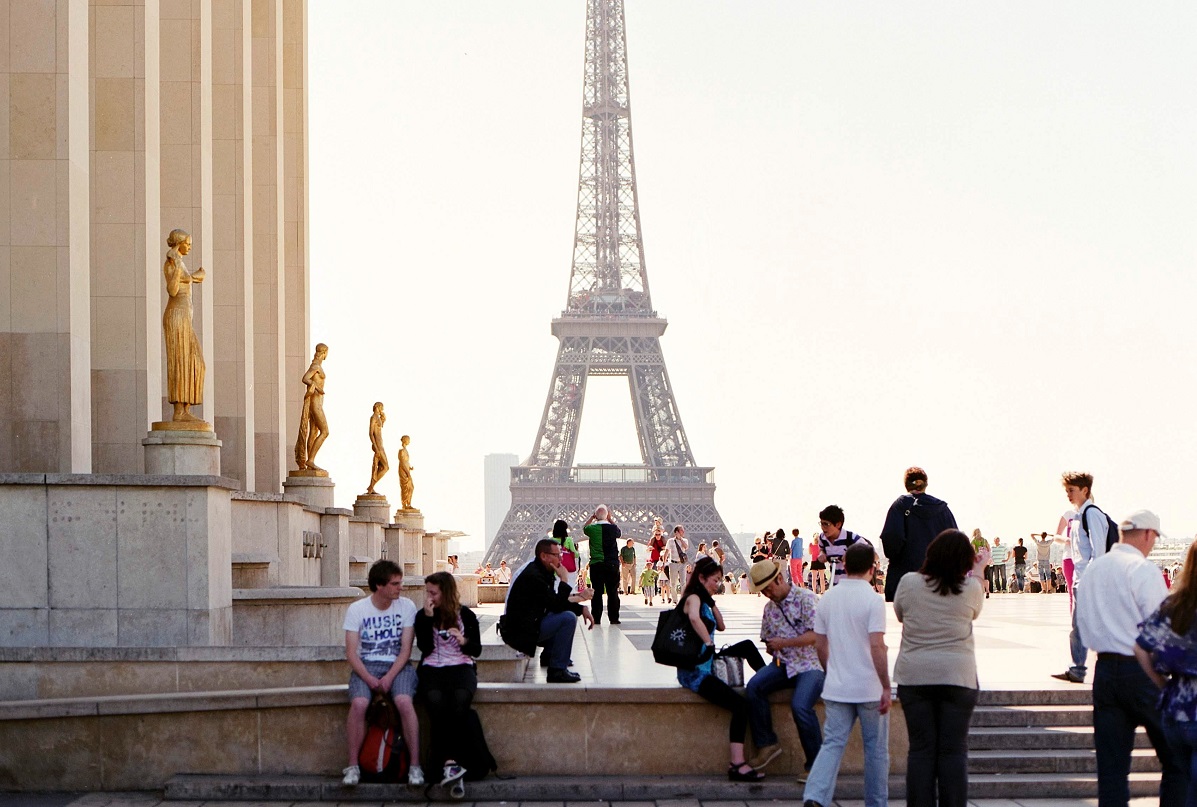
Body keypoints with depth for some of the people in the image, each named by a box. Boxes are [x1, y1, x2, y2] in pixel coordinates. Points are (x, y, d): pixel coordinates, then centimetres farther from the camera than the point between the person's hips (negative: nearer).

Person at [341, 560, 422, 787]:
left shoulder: (406, 606, 1)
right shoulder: (357, 609, -1)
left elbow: (406, 649, -3)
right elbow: (351, 653, -4)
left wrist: (389, 677, -17)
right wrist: (369, 678, -19)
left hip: (397, 665, 0)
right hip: (365, 666, 0)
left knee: (404, 701, -31)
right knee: (359, 703, -30)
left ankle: (415, 766, -23)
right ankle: (353, 766, -18)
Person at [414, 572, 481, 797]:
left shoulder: (466, 615, 10)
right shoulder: (422, 616, 10)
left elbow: (477, 650, 10)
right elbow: (425, 647, -3)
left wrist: (464, 641, -11)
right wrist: (428, 617, -7)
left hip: (461, 667, 0)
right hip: (431, 669, 0)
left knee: (460, 699, -34)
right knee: (436, 701, -34)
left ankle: (447, 764, -37)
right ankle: (451, 764, -39)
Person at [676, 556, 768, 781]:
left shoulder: (703, 600, 18)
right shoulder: (693, 598, -12)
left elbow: (720, 626, 21)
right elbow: (694, 618, -35)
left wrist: (712, 602, 9)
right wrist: (708, 643, -27)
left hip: (708, 664, 10)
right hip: (695, 672, -10)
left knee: (747, 647, 17)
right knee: (741, 704, -20)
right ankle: (737, 765, -24)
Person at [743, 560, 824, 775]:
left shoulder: (806, 599, -7)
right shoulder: (770, 607, 16)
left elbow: (815, 635, -15)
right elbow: (768, 639, 26)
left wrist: (784, 643, -17)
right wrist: (772, 648, 3)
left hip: (810, 664, -6)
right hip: (783, 663, 7)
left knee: (800, 705, -30)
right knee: (754, 687, -21)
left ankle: (816, 764, -15)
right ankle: (766, 744, -9)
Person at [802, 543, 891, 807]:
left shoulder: (827, 598, 5)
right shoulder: (873, 599, -12)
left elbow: (820, 645, 10)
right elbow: (877, 647, -18)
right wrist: (886, 688, -13)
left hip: (836, 688, 4)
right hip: (869, 689, -4)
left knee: (832, 744, 3)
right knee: (876, 749, 9)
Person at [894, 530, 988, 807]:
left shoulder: (909, 583, -5)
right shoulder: (970, 589, -7)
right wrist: (979, 570, 27)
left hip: (914, 677, 1)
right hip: (958, 677, -1)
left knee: (920, 749, 5)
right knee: (954, 750, 3)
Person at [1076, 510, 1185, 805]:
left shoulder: (1092, 570, 9)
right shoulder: (1144, 570, -12)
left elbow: (1082, 626, 15)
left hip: (1105, 667, 6)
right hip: (1142, 671, -6)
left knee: (1111, 766, 6)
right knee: (1177, 761, 4)